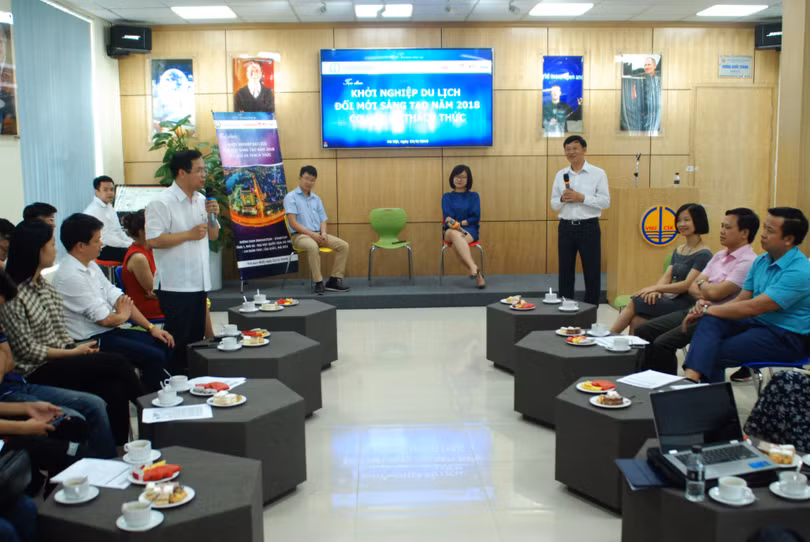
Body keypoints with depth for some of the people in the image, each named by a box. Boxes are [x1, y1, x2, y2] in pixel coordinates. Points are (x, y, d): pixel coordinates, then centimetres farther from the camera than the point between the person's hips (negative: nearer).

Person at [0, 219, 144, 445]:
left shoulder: (44, 285, 11)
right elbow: (28, 350, -15)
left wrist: (76, 348, -6)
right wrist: (73, 353, -11)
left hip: (59, 361, 7)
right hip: (35, 373, -7)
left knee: (114, 391, -17)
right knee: (116, 363, -19)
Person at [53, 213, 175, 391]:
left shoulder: (91, 265, 9)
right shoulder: (70, 276, -21)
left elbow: (116, 296, 9)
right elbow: (105, 319, -20)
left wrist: (151, 327, 4)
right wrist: (123, 315, 3)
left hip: (107, 331, 9)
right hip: (91, 341, -9)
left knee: (164, 345, 3)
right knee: (154, 357, -18)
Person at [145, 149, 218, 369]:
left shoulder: (201, 200, 12)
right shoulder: (162, 203, -12)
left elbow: (213, 235, 18)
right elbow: (154, 241, -21)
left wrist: (212, 216, -1)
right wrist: (189, 234, -17)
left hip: (199, 282, 8)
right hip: (175, 285, -8)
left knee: (196, 337, 15)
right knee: (178, 342, 0)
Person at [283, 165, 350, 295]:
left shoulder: (316, 199, 17)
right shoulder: (291, 197, -2)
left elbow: (323, 220, 14)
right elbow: (293, 222, -11)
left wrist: (323, 233, -9)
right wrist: (311, 234, -18)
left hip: (318, 235, 6)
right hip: (300, 235, -6)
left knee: (343, 245, -14)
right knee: (313, 246, -40)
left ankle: (334, 280, -11)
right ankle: (318, 283, -30)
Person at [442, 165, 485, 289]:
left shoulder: (473, 196, 14)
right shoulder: (447, 197, 15)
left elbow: (476, 217, 3)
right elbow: (447, 217, 1)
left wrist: (460, 223, -11)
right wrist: (453, 223, -22)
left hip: (470, 229, -1)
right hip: (450, 231, 1)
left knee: (456, 243, -38)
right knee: (455, 234, -40)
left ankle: (473, 270, -44)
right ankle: (475, 270, -48)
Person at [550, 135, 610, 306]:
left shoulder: (598, 173, -1)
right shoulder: (560, 175, 10)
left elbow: (605, 202, -7)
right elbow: (553, 204, 11)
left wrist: (582, 198, -16)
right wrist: (562, 199, -11)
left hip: (589, 227, -3)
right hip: (566, 227, 3)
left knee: (592, 272, 2)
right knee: (565, 272, 8)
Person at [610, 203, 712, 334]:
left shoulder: (703, 254, -8)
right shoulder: (678, 251, 18)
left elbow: (688, 285, -17)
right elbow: (667, 276, 9)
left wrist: (655, 288, -19)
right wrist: (656, 290, -13)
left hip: (686, 304, -7)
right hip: (672, 299, 7)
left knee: (634, 303, -18)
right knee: (636, 321, -20)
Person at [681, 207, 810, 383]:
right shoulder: (761, 261, 9)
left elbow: (752, 307, -23)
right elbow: (741, 299, 9)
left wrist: (708, 310, -16)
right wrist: (706, 308, -10)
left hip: (786, 337, -7)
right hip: (756, 323, 7)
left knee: (714, 354, -22)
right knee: (710, 321, -22)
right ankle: (690, 379, -40)